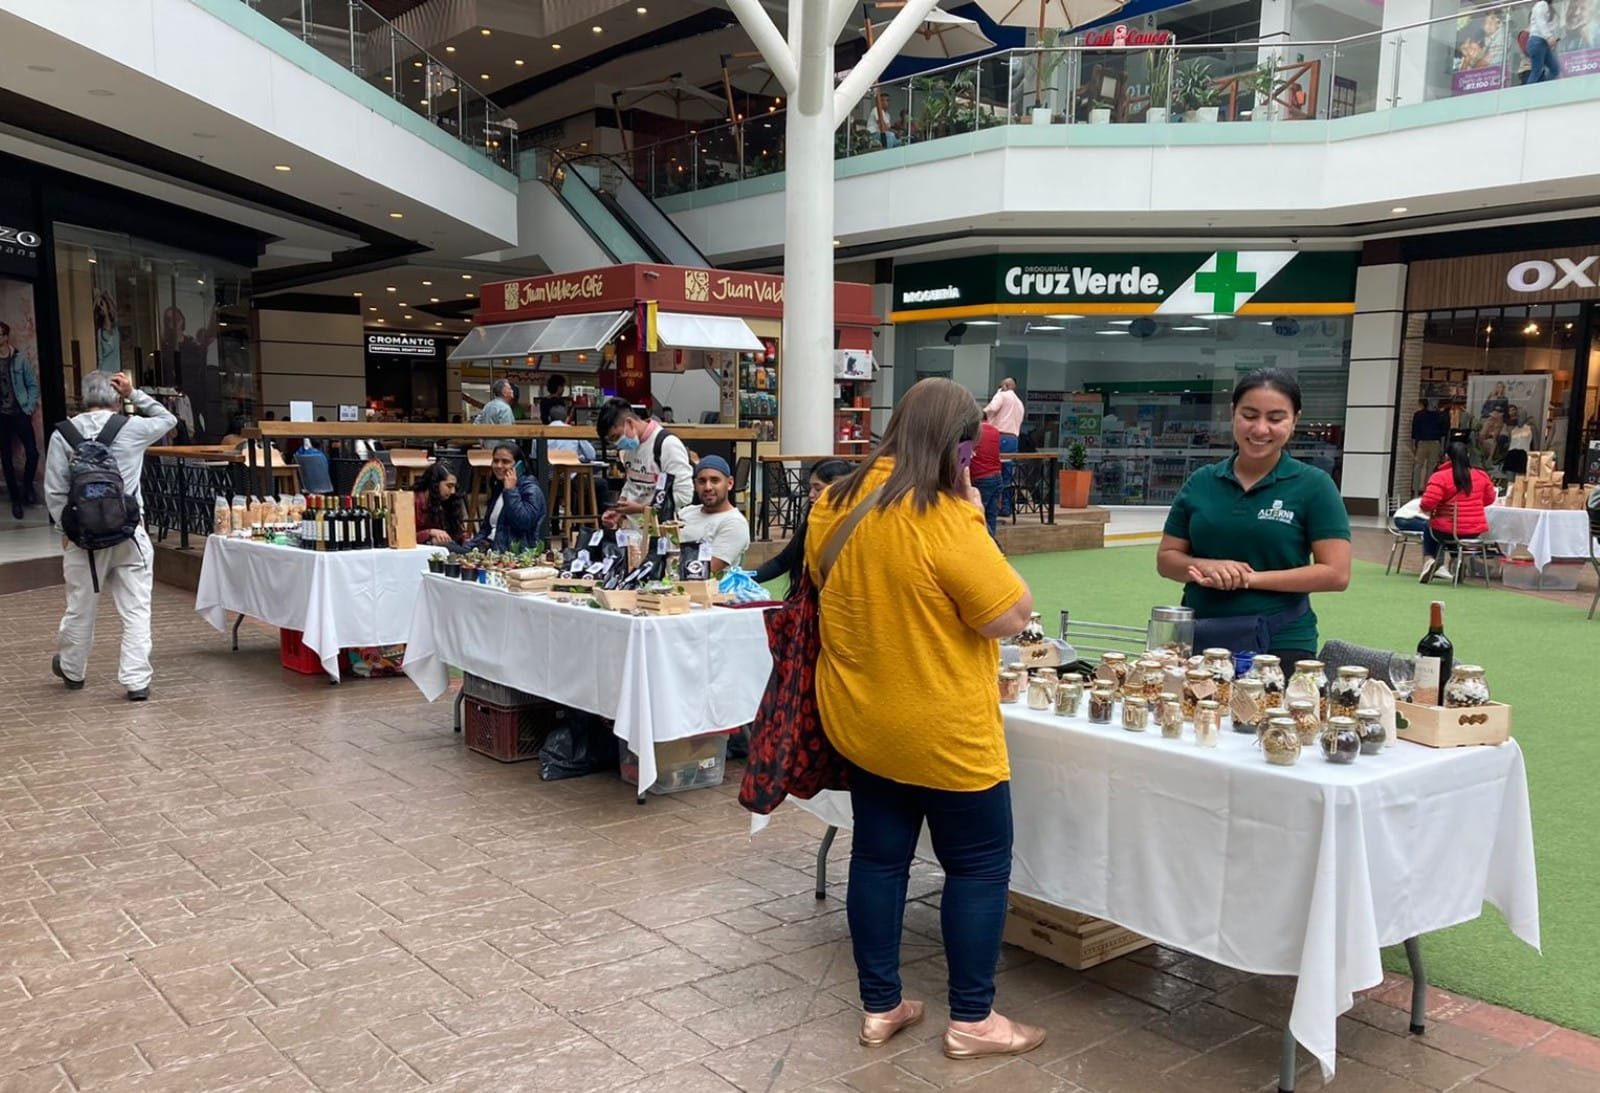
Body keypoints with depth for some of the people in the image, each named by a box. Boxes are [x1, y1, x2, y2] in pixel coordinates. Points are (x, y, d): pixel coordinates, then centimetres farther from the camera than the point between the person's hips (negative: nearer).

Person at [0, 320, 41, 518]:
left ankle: (27, 484, 18)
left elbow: (33, 385, 2)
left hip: (20, 413, -1)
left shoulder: (19, 359, 0)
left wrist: (29, 408, -6)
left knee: (32, 453, -10)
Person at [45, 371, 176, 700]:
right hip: (129, 534, -1)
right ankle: (137, 680, 3)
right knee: (136, 610, 4)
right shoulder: (131, 429, -3)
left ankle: (71, 670, 37)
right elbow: (168, 419, 18)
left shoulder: (63, 434, -1)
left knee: (81, 608, 16)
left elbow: (54, 491, -3)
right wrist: (134, 394, 13)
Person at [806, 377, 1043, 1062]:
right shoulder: (944, 519, -23)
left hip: (859, 719, 7)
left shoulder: (836, 502, 0)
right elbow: (1013, 615, -17)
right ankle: (971, 1020, 19)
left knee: (878, 856, 15)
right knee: (979, 865, 9)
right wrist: (974, 517, -11)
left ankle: (879, 1007, 26)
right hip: (941, 731, -7)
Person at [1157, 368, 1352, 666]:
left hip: (1281, 644, -2)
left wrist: (1251, 578, -15)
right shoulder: (1200, 483, 6)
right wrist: (1205, 567, -13)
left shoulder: (1313, 486, -3)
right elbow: (1166, 558, 8)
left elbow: (1335, 573, -8)